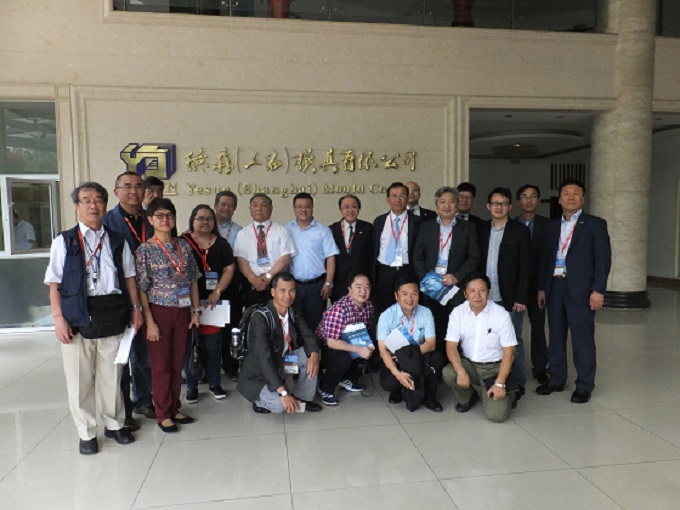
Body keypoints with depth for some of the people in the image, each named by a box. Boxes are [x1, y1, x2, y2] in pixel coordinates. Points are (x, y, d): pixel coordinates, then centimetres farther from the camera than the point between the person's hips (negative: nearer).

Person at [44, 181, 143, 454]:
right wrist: (58, 318, -8)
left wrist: (136, 308, 4)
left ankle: (114, 423, 31)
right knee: (80, 378, 6)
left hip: (112, 314, 2)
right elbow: (54, 283, -1)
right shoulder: (64, 241, 1)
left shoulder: (117, 241, 9)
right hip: (78, 317, -2)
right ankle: (86, 433, 23)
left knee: (111, 375, 13)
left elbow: (129, 276, 11)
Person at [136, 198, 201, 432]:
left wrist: (195, 311, 4)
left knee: (177, 363, 12)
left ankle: (174, 409, 27)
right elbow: (141, 289, -8)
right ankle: (163, 414, 20)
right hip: (159, 312, -4)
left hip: (182, 312, 4)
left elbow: (193, 281, 8)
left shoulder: (183, 246, 5)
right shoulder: (145, 250, -7)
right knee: (160, 365, 6)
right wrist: (149, 322, -12)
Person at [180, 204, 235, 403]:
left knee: (213, 344, 6)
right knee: (189, 345, 3)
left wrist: (217, 292, -7)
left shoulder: (221, 243, 9)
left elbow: (229, 269, 5)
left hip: (214, 301, 2)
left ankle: (215, 383, 20)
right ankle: (191, 386, 16)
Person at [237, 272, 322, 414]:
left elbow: (308, 335, -3)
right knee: (279, 405, -29)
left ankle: (302, 398, 4)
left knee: (308, 355, -15)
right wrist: (283, 392, -38)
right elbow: (264, 358, -34)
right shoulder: (260, 317, -28)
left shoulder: (293, 311, -5)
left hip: (282, 362, 7)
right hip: (260, 373, -7)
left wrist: (314, 355, -27)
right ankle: (260, 400, 6)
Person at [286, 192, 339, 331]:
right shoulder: (286, 230, 5)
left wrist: (328, 283, -7)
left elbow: (330, 258, -1)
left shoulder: (323, 230, 1)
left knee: (315, 322, 4)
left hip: (316, 285, -1)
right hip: (292, 285, 2)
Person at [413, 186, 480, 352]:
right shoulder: (426, 227, 12)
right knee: (434, 331, 2)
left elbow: (474, 257, 2)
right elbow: (418, 257, 9)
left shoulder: (468, 228, 8)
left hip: (457, 287, -1)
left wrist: (457, 276, -10)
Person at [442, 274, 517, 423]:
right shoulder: (457, 312, -7)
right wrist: (461, 372, -27)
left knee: (496, 414, -19)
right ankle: (468, 397, 5)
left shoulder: (502, 314, -13)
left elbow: (509, 352, -10)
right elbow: (451, 346, -10)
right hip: (468, 364, 3)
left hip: (494, 367, -2)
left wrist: (500, 384, -17)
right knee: (448, 373, -29)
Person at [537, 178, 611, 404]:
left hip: (580, 289, -5)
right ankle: (556, 379, 24)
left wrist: (598, 290, -12)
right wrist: (542, 287, 9)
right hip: (554, 287, 5)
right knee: (556, 336, 11)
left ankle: (584, 386, 12)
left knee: (582, 338, 0)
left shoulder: (595, 224, 0)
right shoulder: (552, 226, 14)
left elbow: (603, 259, -5)